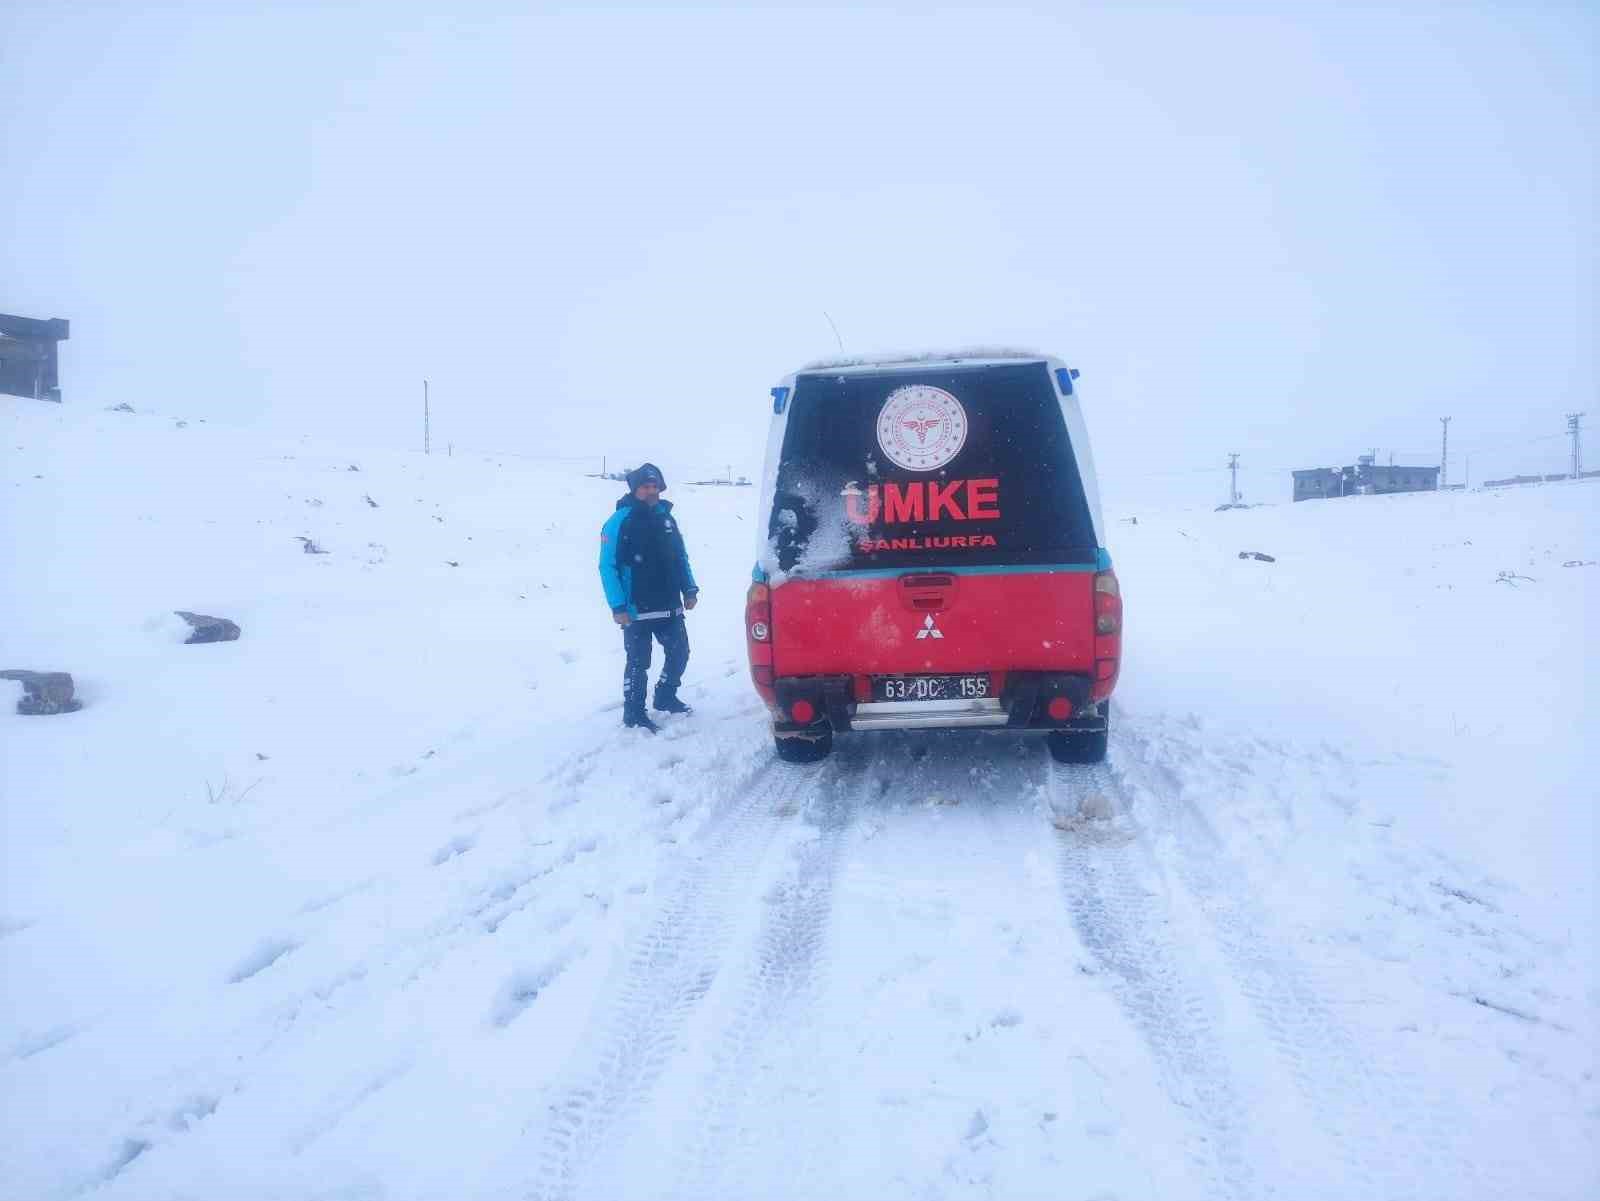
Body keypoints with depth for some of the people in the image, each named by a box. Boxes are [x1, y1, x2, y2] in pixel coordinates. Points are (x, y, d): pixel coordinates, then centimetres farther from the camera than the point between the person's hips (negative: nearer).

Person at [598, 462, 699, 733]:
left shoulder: (666, 518, 10)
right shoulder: (620, 521, -10)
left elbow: (681, 557, 18)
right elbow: (608, 566, -13)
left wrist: (689, 589, 9)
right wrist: (618, 606, -19)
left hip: (670, 607, 6)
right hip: (637, 609, -6)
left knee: (679, 653, 13)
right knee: (638, 662, 1)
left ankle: (665, 697, 34)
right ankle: (634, 714, 14)